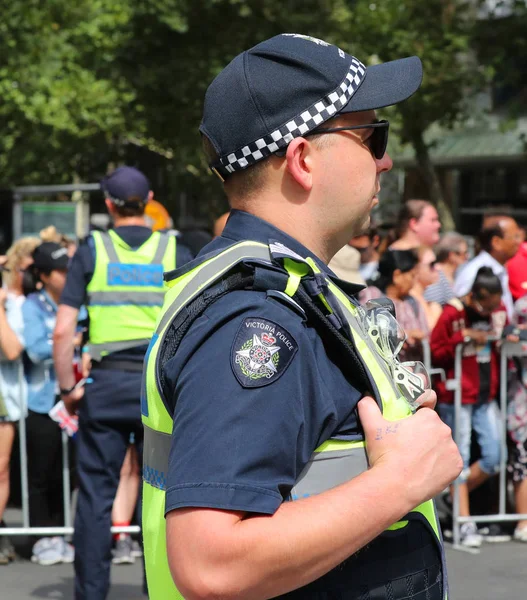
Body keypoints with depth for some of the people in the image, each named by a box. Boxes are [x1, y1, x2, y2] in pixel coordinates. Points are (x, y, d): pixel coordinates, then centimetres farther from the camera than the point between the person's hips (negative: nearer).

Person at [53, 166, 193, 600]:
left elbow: (63, 332, -4)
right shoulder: (175, 252, 3)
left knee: (96, 493, 6)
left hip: (107, 384, 0)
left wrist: (68, 388, 5)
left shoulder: (92, 250, 2)